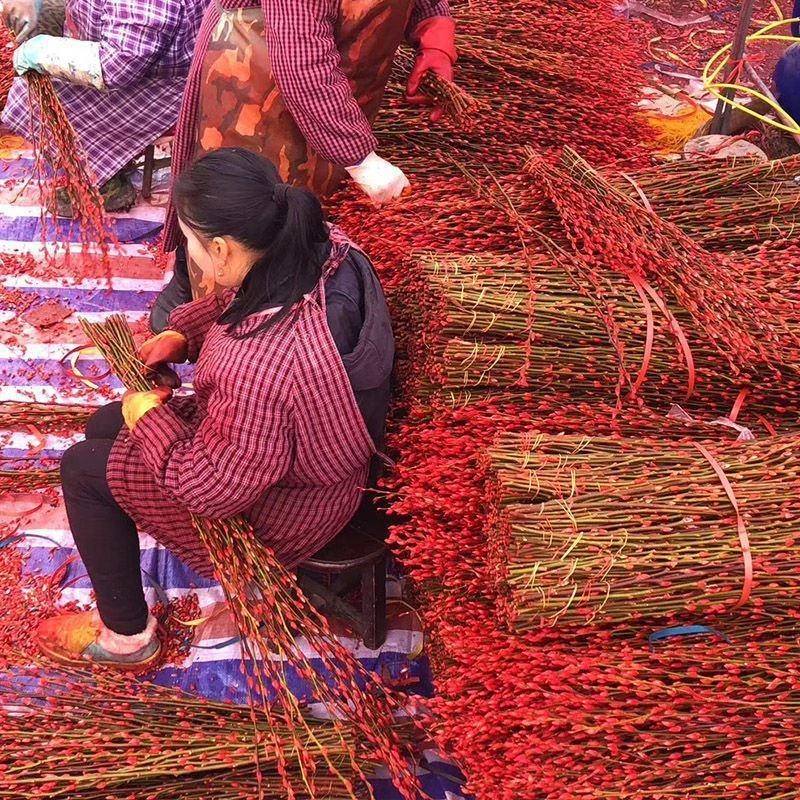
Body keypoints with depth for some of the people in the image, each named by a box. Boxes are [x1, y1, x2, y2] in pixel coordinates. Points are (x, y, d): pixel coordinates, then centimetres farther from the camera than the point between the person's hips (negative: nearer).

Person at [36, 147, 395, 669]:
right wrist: (182, 336, -3)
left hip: (287, 507, -8)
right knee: (105, 425, 18)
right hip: (309, 446, 8)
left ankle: (127, 636, 26)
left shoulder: (261, 370, -43)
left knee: (83, 468, 4)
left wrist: (149, 417, -13)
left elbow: (215, 488, -27)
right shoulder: (321, 245, -19)